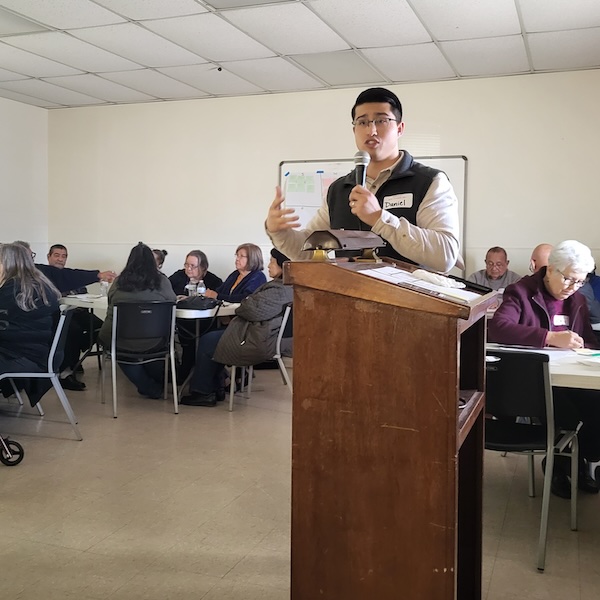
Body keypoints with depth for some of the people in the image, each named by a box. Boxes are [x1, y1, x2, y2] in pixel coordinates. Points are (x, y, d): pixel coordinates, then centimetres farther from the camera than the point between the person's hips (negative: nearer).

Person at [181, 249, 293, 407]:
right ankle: (216, 390, 20)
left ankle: (202, 392, 15)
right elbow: (258, 306, 18)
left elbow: (255, 310, -24)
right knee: (210, 338, 17)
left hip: (261, 343, -11)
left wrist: (240, 308, -3)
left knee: (207, 342, 2)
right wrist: (246, 304, -1)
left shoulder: (281, 290, -21)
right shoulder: (282, 285, 13)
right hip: (264, 336, 11)